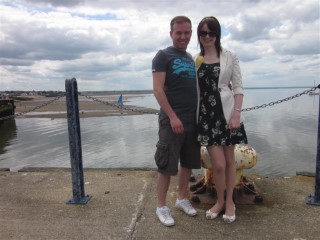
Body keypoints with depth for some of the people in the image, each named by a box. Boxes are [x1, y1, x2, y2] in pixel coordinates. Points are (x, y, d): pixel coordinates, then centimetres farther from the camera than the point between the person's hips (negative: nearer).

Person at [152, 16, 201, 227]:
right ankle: (161, 206, 14)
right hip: (172, 120, -7)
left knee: (188, 163, 14)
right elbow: (157, 90, -12)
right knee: (166, 165, -1)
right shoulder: (163, 56, -4)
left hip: (192, 120, 7)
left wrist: (199, 115, 14)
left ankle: (182, 198, 30)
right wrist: (172, 116, -19)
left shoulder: (191, 58, 17)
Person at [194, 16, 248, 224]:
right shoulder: (195, 60, 7)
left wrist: (236, 114, -11)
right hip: (206, 115, 1)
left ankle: (229, 201, 28)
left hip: (226, 113, 0)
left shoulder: (229, 56, 2)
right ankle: (220, 200, 24)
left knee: (229, 160, 9)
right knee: (218, 164, -1)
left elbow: (238, 87, -1)